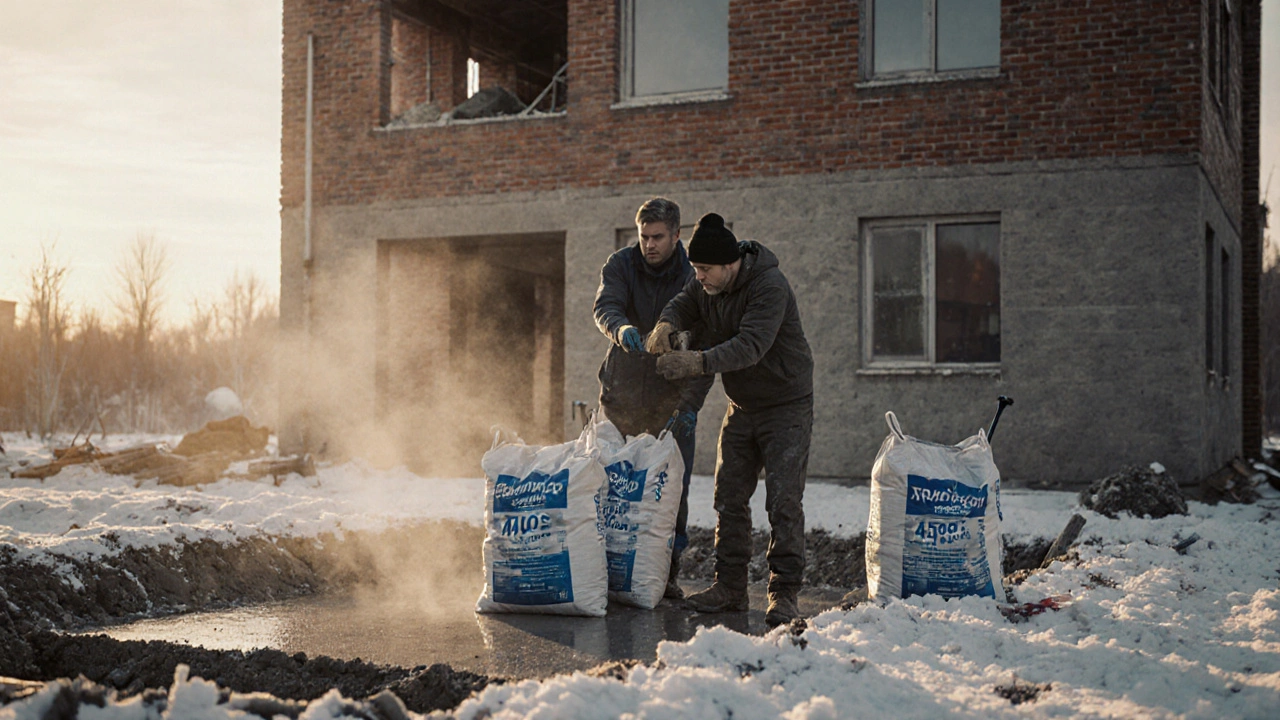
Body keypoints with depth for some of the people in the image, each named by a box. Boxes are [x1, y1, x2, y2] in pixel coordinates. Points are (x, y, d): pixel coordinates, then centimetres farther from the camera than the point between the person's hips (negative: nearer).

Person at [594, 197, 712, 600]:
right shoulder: (621, 265, -2)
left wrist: (690, 403, -24)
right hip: (622, 395, 1)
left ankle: (667, 572, 10)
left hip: (671, 399, -1)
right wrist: (621, 328, -44)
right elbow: (605, 306, -20)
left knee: (673, 487, -4)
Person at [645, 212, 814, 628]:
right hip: (741, 407, 7)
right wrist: (666, 324, -29)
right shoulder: (706, 285, 0)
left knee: (783, 500, -10)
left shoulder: (769, 287, -26)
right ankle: (730, 586, 16)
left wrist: (698, 363, -47)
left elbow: (751, 346, -36)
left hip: (786, 407, -7)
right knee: (729, 497, 7)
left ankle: (784, 594, -4)